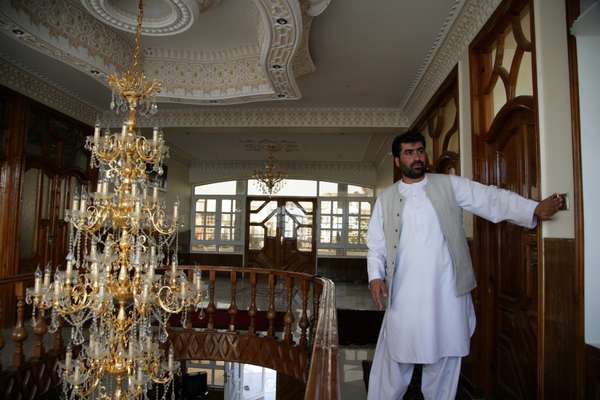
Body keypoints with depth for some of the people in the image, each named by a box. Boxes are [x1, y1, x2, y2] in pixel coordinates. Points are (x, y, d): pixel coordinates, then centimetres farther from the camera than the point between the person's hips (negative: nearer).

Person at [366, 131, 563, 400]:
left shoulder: (450, 185, 5)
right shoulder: (386, 199, 7)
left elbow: (490, 198, -3)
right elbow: (376, 244, 7)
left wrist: (535, 209, -16)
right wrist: (375, 276, -6)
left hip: (447, 292, 0)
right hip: (404, 295, 0)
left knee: (444, 360, 12)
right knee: (396, 358, 8)